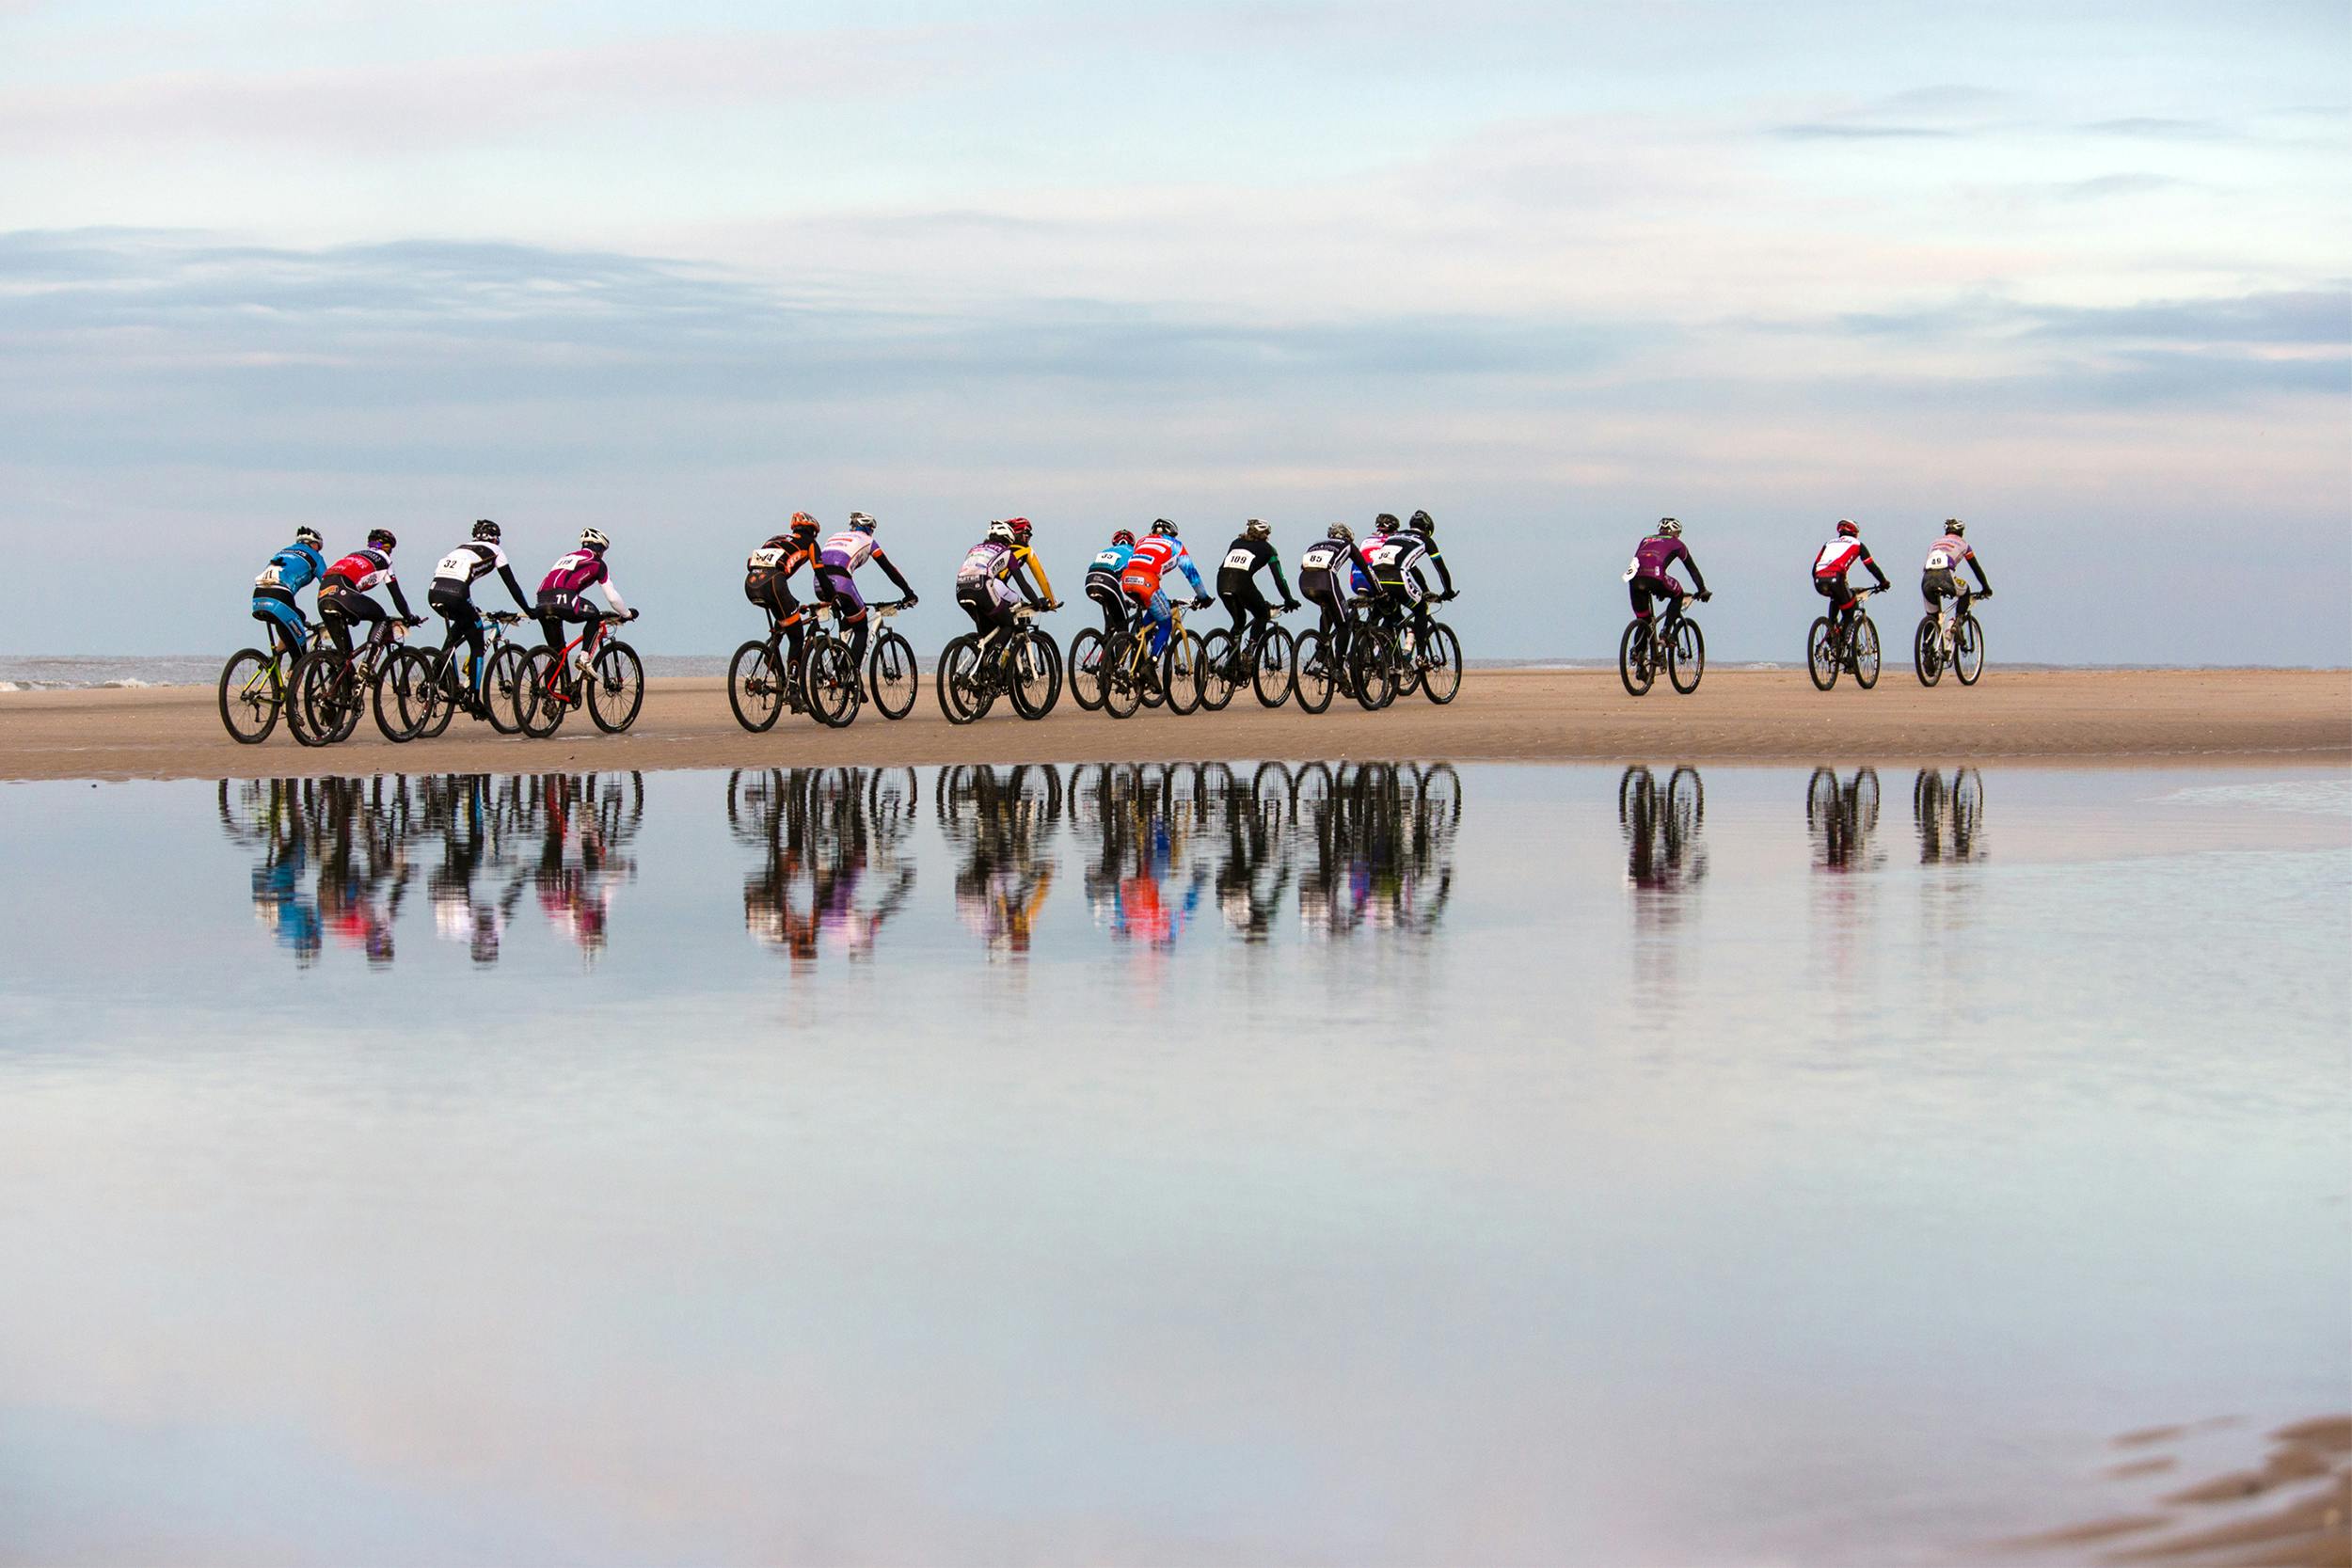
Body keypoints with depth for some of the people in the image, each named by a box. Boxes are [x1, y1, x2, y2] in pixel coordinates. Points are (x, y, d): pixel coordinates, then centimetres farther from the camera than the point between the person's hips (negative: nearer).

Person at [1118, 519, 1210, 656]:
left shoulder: (1142, 541, 36)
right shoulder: (1175, 544, 24)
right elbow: (1190, 571, 24)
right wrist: (1203, 597, 35)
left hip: (1127, 580, 6)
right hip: (1146, 581, -5)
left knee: (1153, 610, 32)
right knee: (1165, 625, 9)